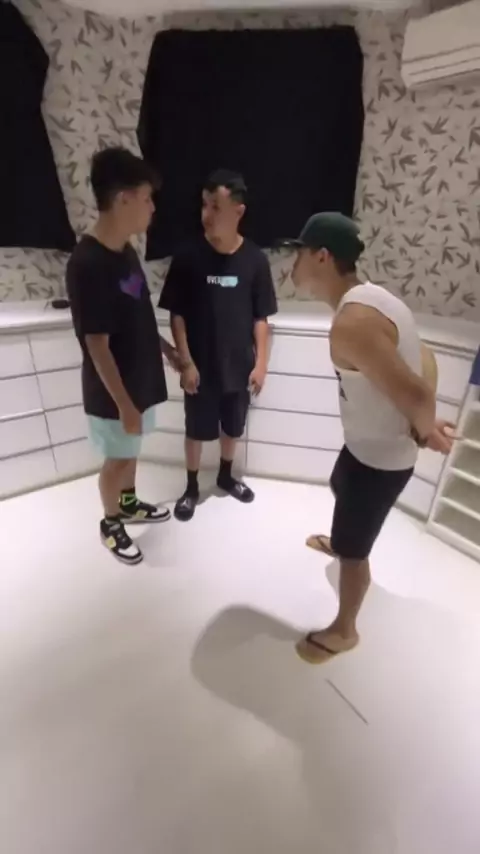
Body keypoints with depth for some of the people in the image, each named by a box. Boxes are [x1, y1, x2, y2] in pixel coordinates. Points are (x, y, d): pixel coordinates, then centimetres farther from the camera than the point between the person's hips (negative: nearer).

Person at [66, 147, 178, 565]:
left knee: (131, 451, 24)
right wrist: (124, 404, -21)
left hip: (140, 379, 8)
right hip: (113, 392, -8)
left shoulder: (126, 250, 3)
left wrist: (166, 348, 20)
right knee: (117, 459, 11)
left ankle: (129, 503, 47)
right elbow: (97, 346, -24)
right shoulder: (87, 264, -24)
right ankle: (110, 523, 35)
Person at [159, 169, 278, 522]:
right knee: (197, 430, 11)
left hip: (239, 365, 2)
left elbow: (261, 317, 0)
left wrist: (261, 362, -3)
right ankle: (192, 487, 33)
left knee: (233, 427, 18)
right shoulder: (188, 257, -9)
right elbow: (177, 315, -6)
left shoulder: (255, 259, -5)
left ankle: (225, 476, 43)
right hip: (201, 366, -1)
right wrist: (186, 362, -11)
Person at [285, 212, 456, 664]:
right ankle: (339, 540, 67)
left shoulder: (350, 323, -31)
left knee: (353, 550, 10)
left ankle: (343, 631, 36)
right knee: (340, 487, 35)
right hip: (367, 443, 10)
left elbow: (414, 394, -34)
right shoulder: (371, 299, 2)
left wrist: (425, 432, -12)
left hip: (381, 457, -10)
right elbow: (424, 360, 7)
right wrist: (425, 425, -3)